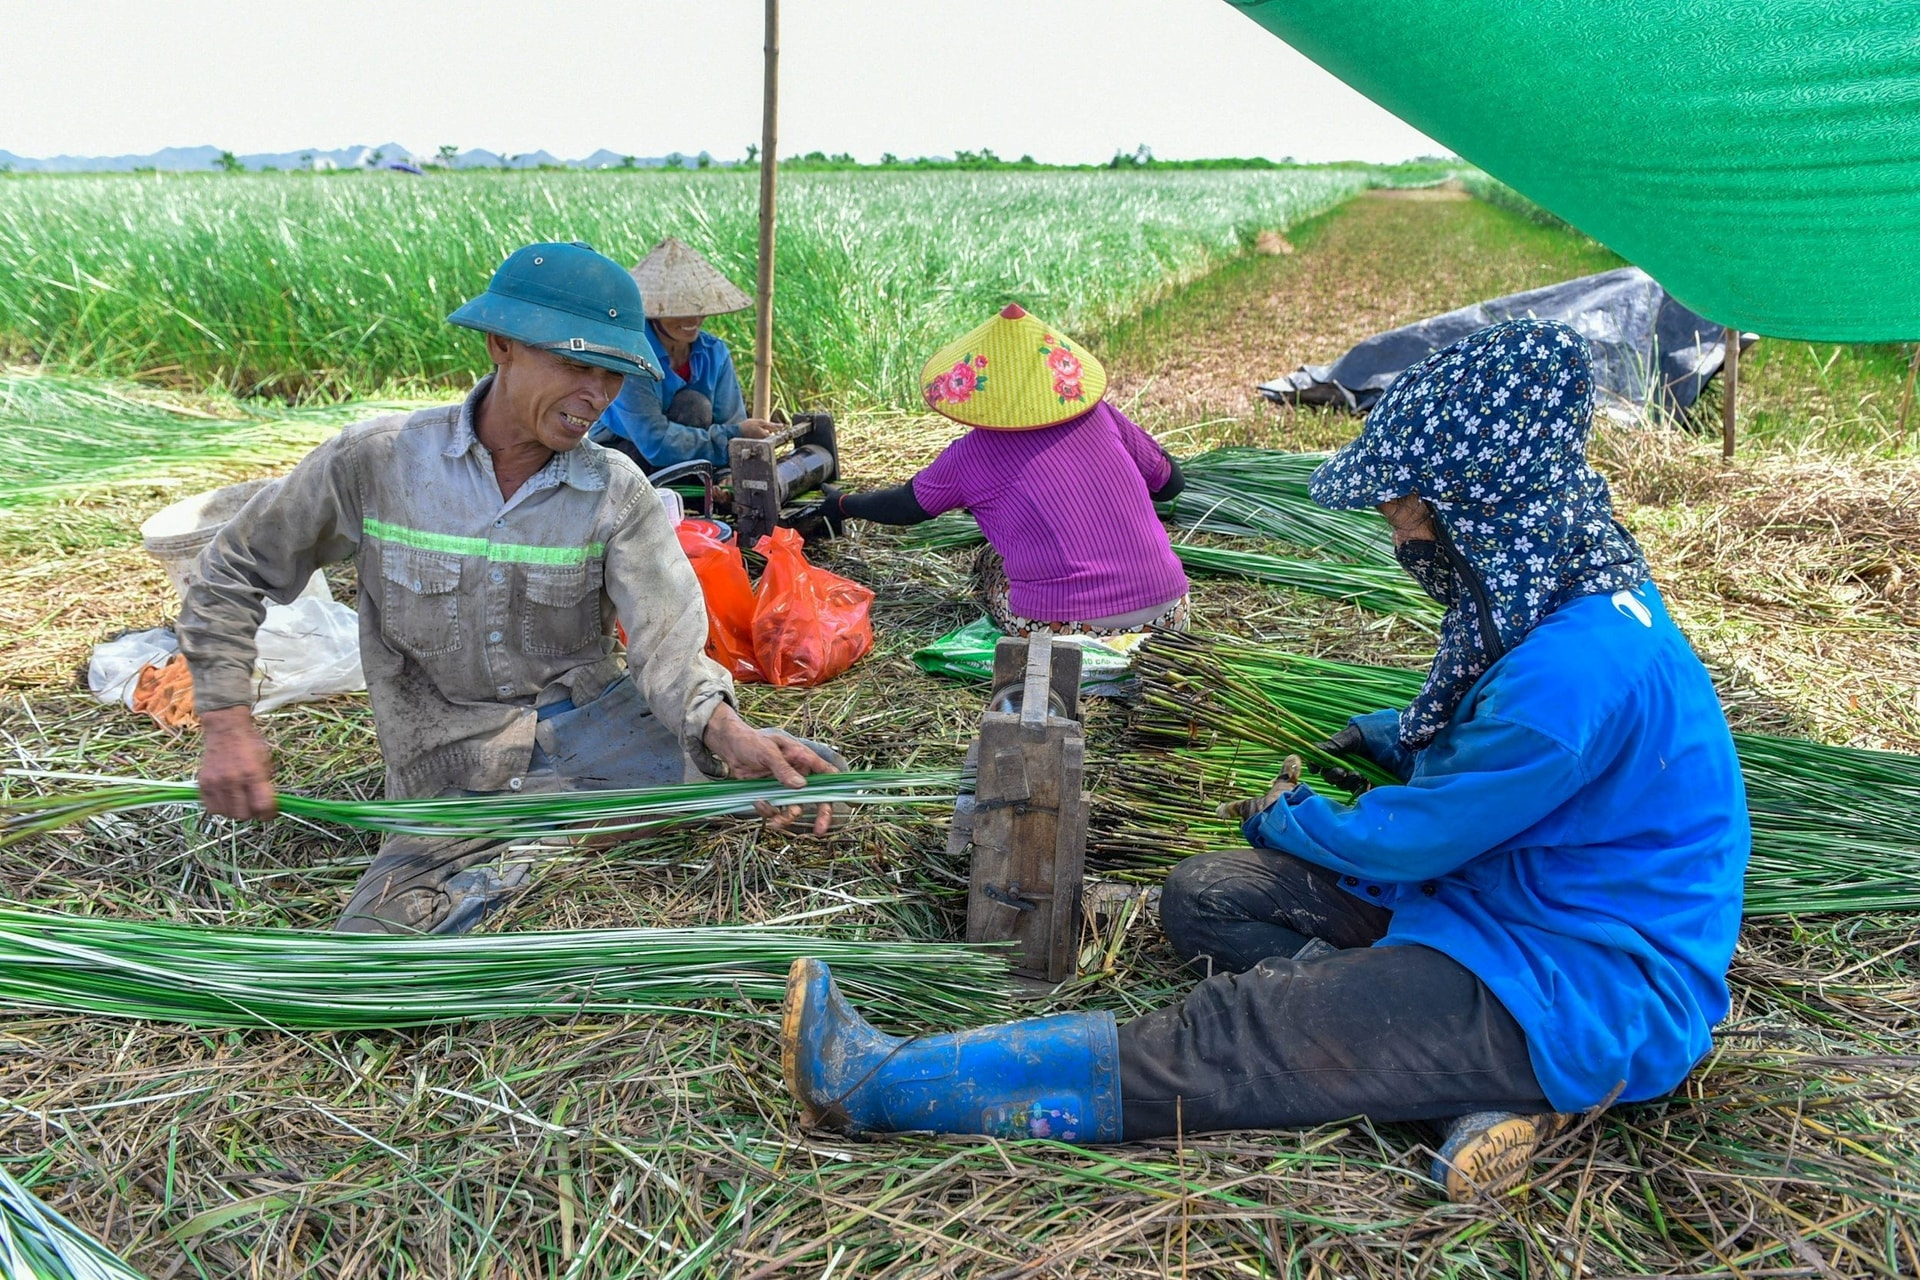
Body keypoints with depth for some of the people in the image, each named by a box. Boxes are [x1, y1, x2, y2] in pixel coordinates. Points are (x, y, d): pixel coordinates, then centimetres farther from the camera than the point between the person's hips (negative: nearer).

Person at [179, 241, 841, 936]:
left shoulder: (617, 493, -7)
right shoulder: (376, 460, -11)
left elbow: (667, 641, -18)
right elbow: (231, 575, 1)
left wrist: (725, 730, -39)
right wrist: (228, 726, -10)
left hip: (592, 716, 2)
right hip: (455, 761, -1)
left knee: (805, 776, -18)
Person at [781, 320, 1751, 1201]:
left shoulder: (1581, 665, -29)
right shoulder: (1560, 600, 4)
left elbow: (1410, 839, -17)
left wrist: (1287, 819, 1)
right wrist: (1391, 738, 19)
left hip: (1588, 997, -10)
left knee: (1235, 1038, -21)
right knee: (1198, 898, 3)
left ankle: (890, 1083, -18)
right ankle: (1480, 1083, -9)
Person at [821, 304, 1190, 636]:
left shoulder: (968, 457, 4)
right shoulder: (1100, 416, 8)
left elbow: (905, 508, 21)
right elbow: (1171, 482, 19)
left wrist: (843, 504, 40)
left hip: (1064, 624, -3)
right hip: (1167, 612, 3)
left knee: (988, 563, 25)